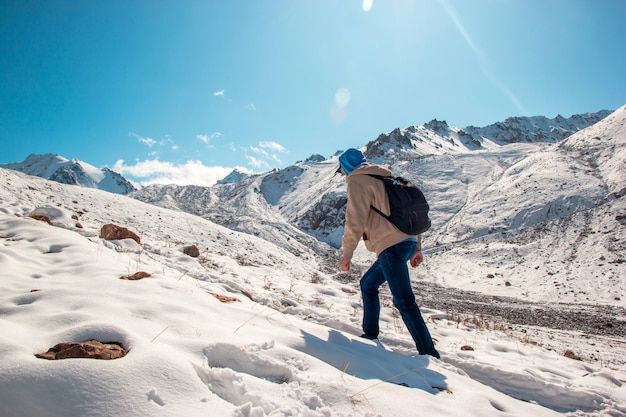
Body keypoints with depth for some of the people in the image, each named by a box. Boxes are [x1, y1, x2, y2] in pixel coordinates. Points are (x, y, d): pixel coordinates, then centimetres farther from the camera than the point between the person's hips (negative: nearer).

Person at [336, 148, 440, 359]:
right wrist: (417, 248, 23)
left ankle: (428, 351, -2)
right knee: (368, 284, 21)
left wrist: (346, 255, -4)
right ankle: (370, 333, 29)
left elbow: (355, 222, -14)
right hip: (407, 243, 10)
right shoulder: (385, 178, 23)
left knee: (403, 300, -6)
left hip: (391, 246, -10)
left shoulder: (357, 181, -3)